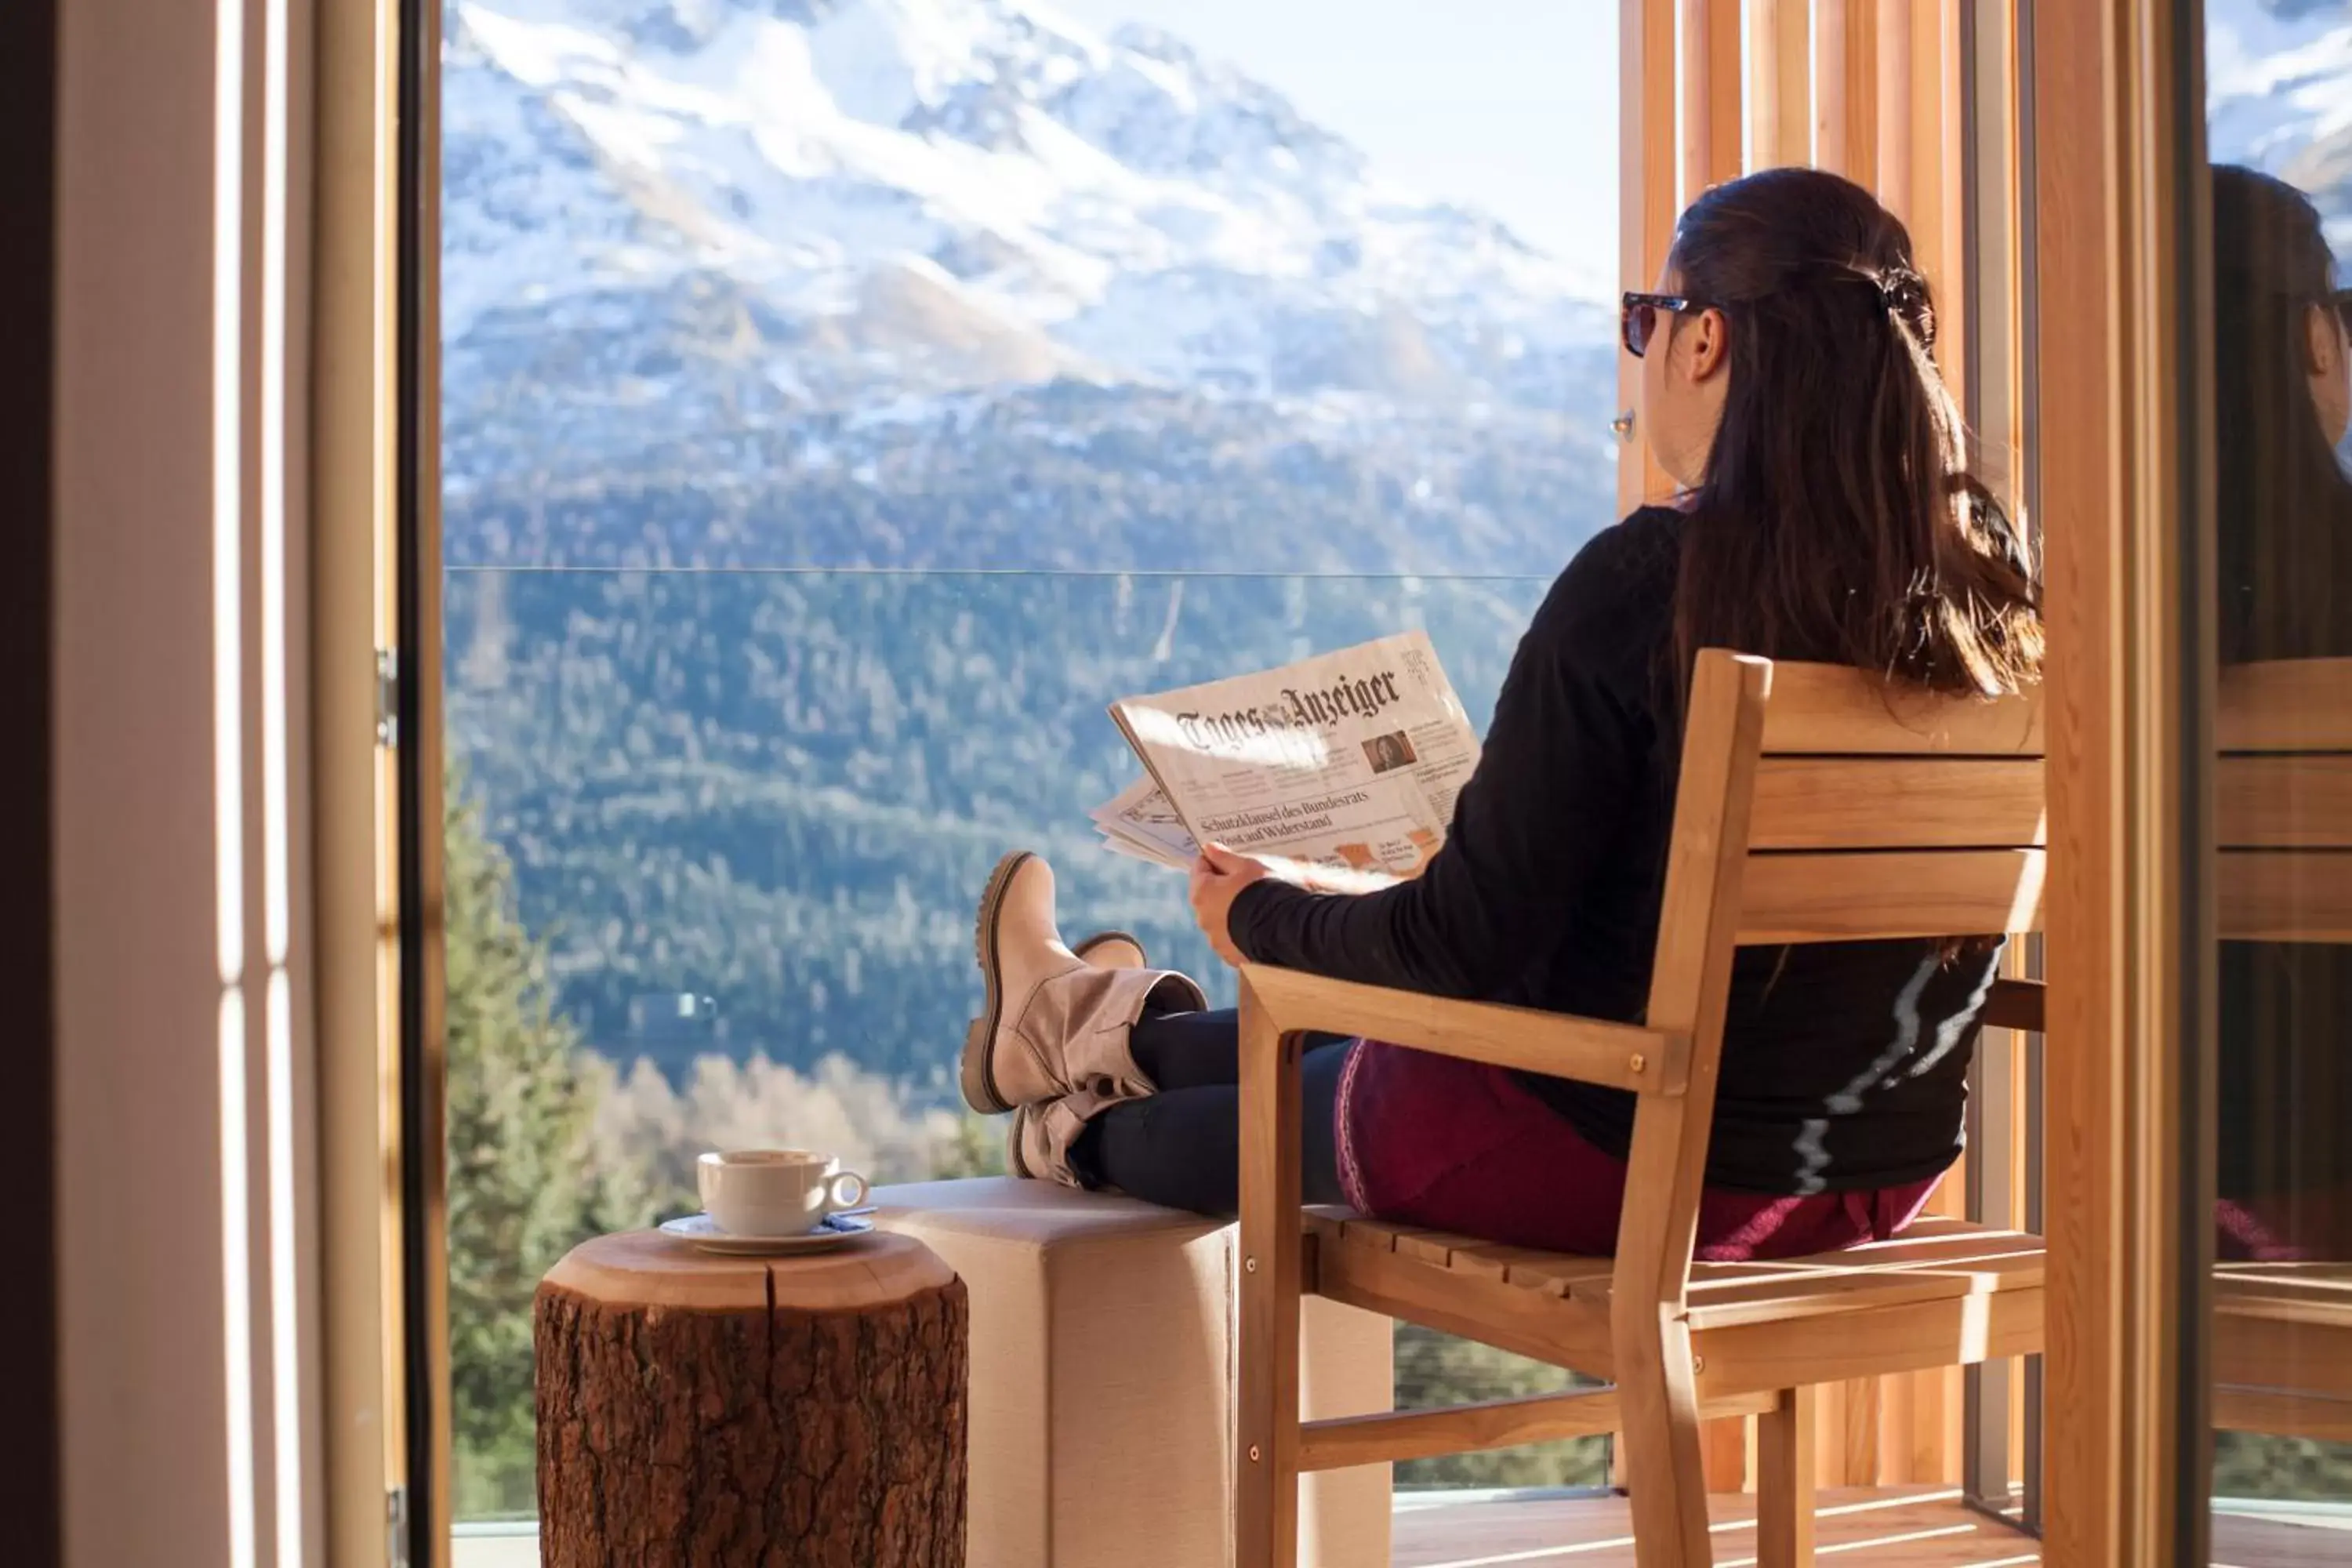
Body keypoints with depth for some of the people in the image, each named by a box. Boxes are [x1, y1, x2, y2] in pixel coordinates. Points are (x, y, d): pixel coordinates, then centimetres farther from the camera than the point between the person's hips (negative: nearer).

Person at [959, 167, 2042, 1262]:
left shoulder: (1646, 582, -23)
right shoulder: (1988, 586, -3)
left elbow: (1466, 943, -19)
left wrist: (1261, 917, 1)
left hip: (1615, 1167, -7)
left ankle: (1088, 1135, 56)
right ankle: (1128, 1030, 55)